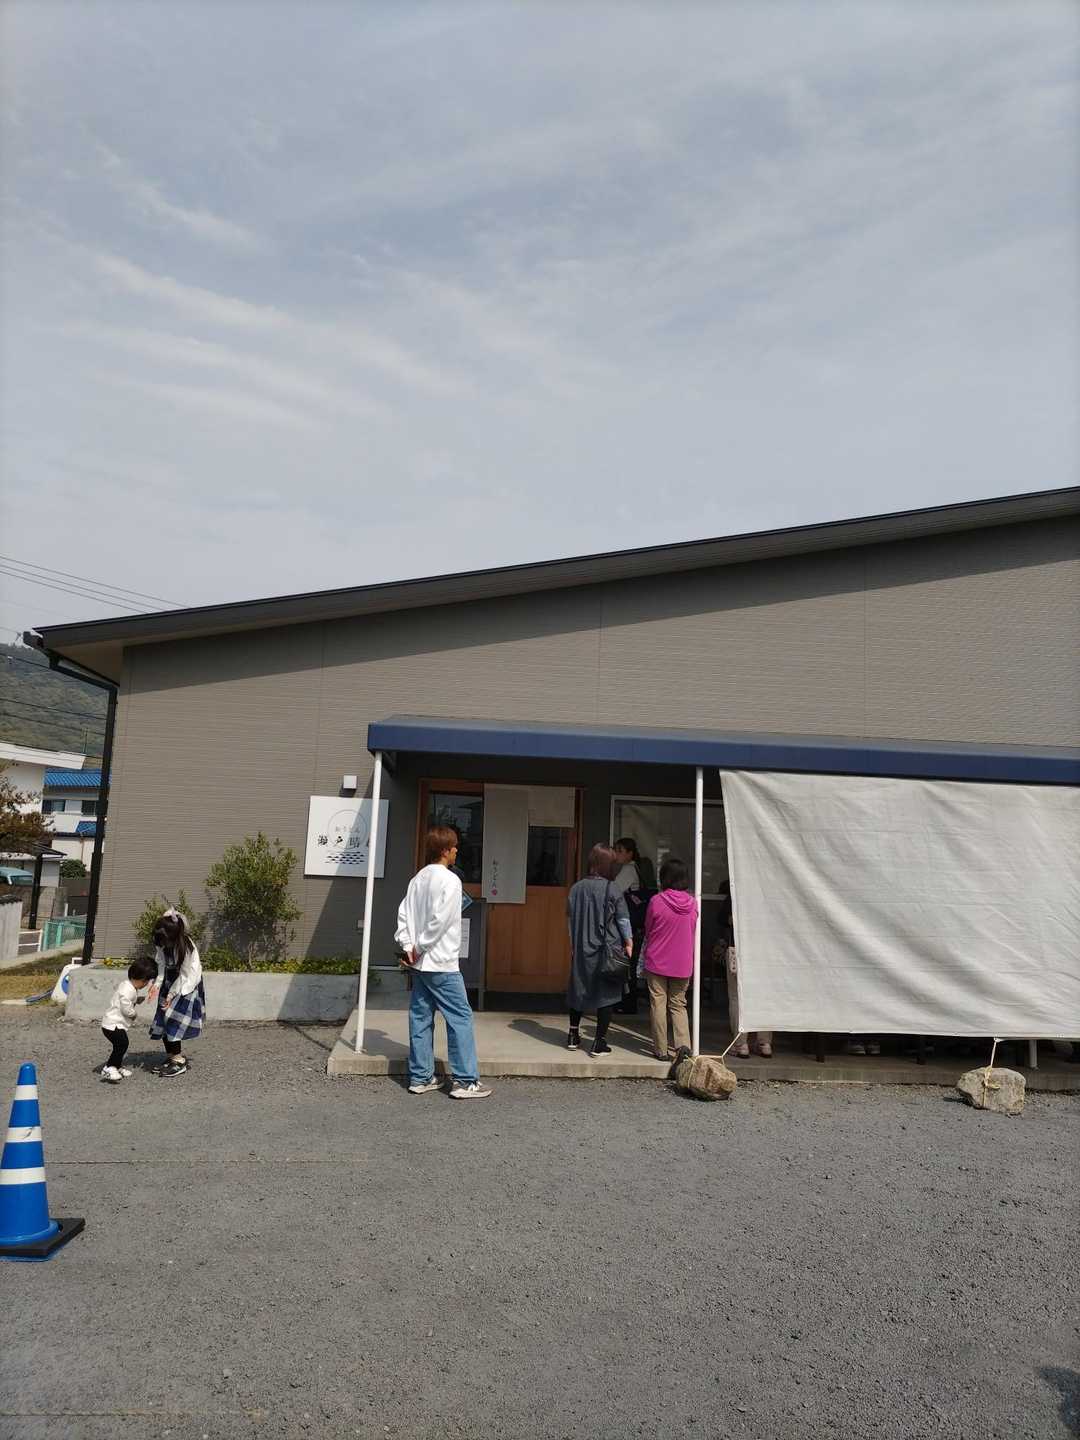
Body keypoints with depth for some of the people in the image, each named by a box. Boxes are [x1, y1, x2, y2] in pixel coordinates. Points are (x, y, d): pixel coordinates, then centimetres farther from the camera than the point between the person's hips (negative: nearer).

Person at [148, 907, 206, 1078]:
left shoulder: (187, 946, -28)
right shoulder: (161, 944, -12)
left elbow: (185, 974, -21)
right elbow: (160, 964, -4)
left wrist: (172, 994, -20)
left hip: (186, 984, -6)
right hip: (171, 982, 6)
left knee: (173, 1020, -14)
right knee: (163, 1020, 1)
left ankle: (179, 1062, -8)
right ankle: (171, 1057, 14)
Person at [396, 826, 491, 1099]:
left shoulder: (417, 879, 11)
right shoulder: (450, 880, -13)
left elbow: (403, 914, 8)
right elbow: (440, 920, -21)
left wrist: (407, 946, 3)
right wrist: (420, 947, -12)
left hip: (419, 963, 8)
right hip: (441, 964, -8)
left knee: (420, 1018, 11)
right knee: (460, 1017, -1)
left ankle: (420, 1077, 16)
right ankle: (465, 1081, 1)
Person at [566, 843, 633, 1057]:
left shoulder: (576, 888, 1)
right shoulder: (611, 888, -12)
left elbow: (570, 918, 7)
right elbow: (623, 918, -8)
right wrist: (629, 943, 5)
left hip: (581, 949, 4)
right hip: (607, 949, -4)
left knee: (578, 989, 18)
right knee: (606, 993, 5)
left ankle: (573, 1035, 27)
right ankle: (599, 1042, 8)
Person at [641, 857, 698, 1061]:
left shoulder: (656, 901, -13)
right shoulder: (693, 903, -4)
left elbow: (647, 931, 0)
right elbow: (694, 935, 9)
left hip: (657, 962, -3)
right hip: (683, 965, 3)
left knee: (658, 1004, 7)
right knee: (678, 1005, 14)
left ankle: (661, 1050, 11)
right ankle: (683, 1044, -3)